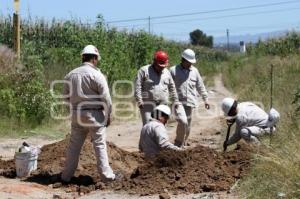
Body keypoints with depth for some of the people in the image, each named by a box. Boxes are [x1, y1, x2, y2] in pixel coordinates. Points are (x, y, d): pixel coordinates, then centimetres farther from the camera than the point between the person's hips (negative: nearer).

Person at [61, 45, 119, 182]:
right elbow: (106, 98, -12)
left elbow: (66, 96, 12)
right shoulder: (96, 75, -12)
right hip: (94, 114, -4)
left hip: (77, 114, 5)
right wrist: (108, 115, -1)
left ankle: (66, 175, 17)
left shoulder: (70, 74, 4)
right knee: (100, 145, 4)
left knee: (74, 145, 12)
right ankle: (106, 175, 7)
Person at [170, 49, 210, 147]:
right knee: (182, 122, -18)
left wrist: (205, 99, 17)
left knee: (187, 125, 7)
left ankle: (183, 144, 21)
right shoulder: (173, 70, -2)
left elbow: (200, 86, 18)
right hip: (178, 102, -4)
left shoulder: (194, 71, 11)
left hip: (190, 102, 4)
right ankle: (178, 144, -4)